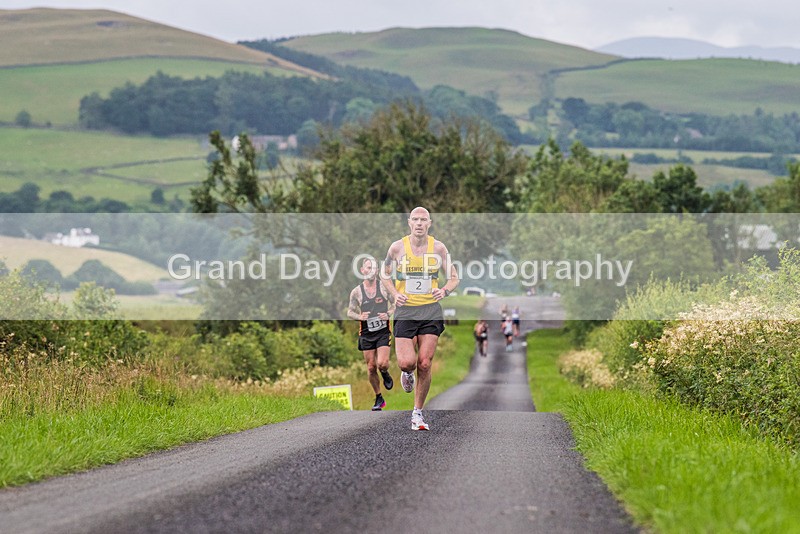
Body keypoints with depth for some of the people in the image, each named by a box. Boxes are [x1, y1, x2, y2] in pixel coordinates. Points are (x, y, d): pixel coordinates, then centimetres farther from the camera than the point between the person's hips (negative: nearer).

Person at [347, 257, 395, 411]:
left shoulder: (384, 287, -3)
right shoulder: (356, 292, -1)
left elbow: (396, 305, 6)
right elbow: (350, 312, 6)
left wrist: (388, 314, -13)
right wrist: (359, 316, -15)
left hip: (383, 331, -1)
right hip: (366, 333, 2)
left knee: (382, 363, -18)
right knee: (371, 368, 4)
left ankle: (386, 375, 20)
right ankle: (379, 399, 20)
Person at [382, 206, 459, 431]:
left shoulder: (438, 247, 0)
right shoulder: (397, 247, -1)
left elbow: (454, 277, 8)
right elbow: (386, 274, 12)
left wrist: (444, 291, -13)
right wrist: (395, 294, -6)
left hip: (431, 310, 1)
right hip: (405, 310, -1)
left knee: (424, 365, -4)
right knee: (407, 362, -14)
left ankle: (418, 413, 11)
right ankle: (407, 372, 26)